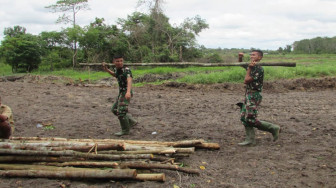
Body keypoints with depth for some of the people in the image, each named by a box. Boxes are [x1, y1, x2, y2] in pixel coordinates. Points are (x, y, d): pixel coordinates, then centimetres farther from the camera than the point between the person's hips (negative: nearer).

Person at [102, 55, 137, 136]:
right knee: (114, 109, 18)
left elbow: (129, 80, -38)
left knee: (121, 112, -11)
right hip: (121, 93, 10)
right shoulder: (116, 69, 5)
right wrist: (106, 69, 15)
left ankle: (125, 130, 7)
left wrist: (128, 91, -56)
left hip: (126, 94, -10)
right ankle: (132, 122, 22)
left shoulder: (126, 70, -21)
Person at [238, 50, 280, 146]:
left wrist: (249, 69, -8)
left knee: (250, 119, -10)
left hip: (254, 95, -9)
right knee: (244, 117, 7)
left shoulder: (259, 68, -14)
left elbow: (247, 80, -18)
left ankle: (273, 128, 4)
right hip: (248, 94, 9)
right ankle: (250, 139, 13)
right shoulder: (252, 67, 14)